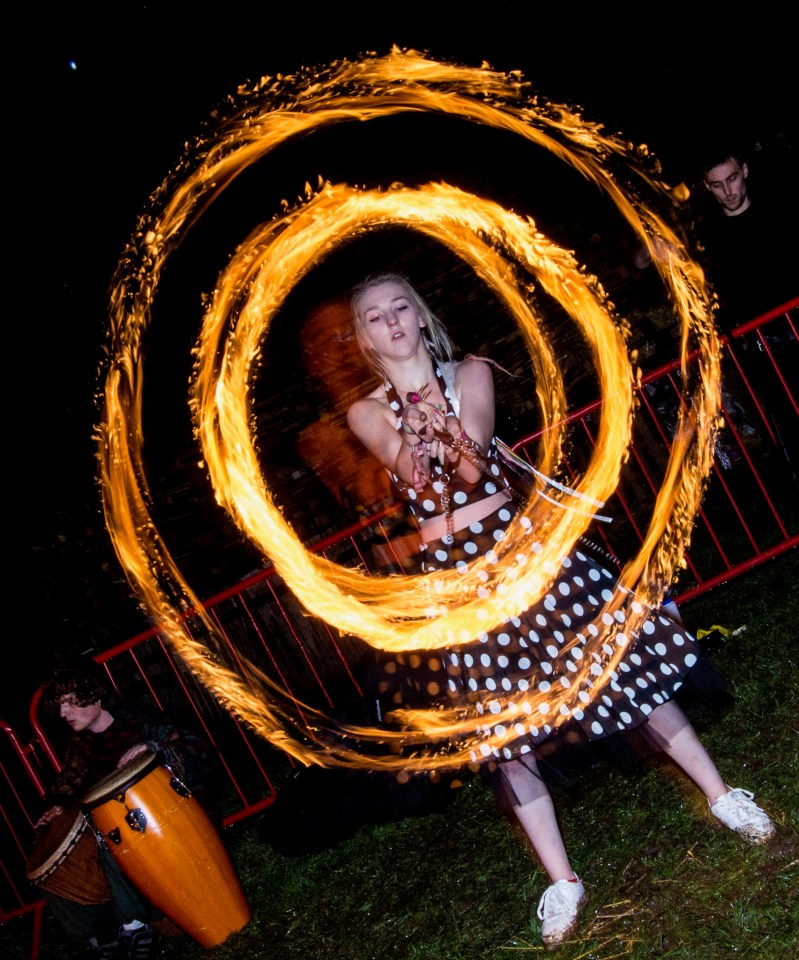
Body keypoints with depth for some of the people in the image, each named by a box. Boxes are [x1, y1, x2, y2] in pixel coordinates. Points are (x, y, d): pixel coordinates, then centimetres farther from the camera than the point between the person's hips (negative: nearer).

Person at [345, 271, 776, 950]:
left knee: (621, 662, 3)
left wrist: (447, 436, -39)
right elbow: (406, 466, -17)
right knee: (502, 725, 3)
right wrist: (419, 437, -40)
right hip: (453, 572, 0)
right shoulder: (367, 413, 2)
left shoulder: (470, 374, 3)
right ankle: (562, 881, 16)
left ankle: (720, 794, 22)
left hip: (518, 539, 0)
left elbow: (474, 448, -16)